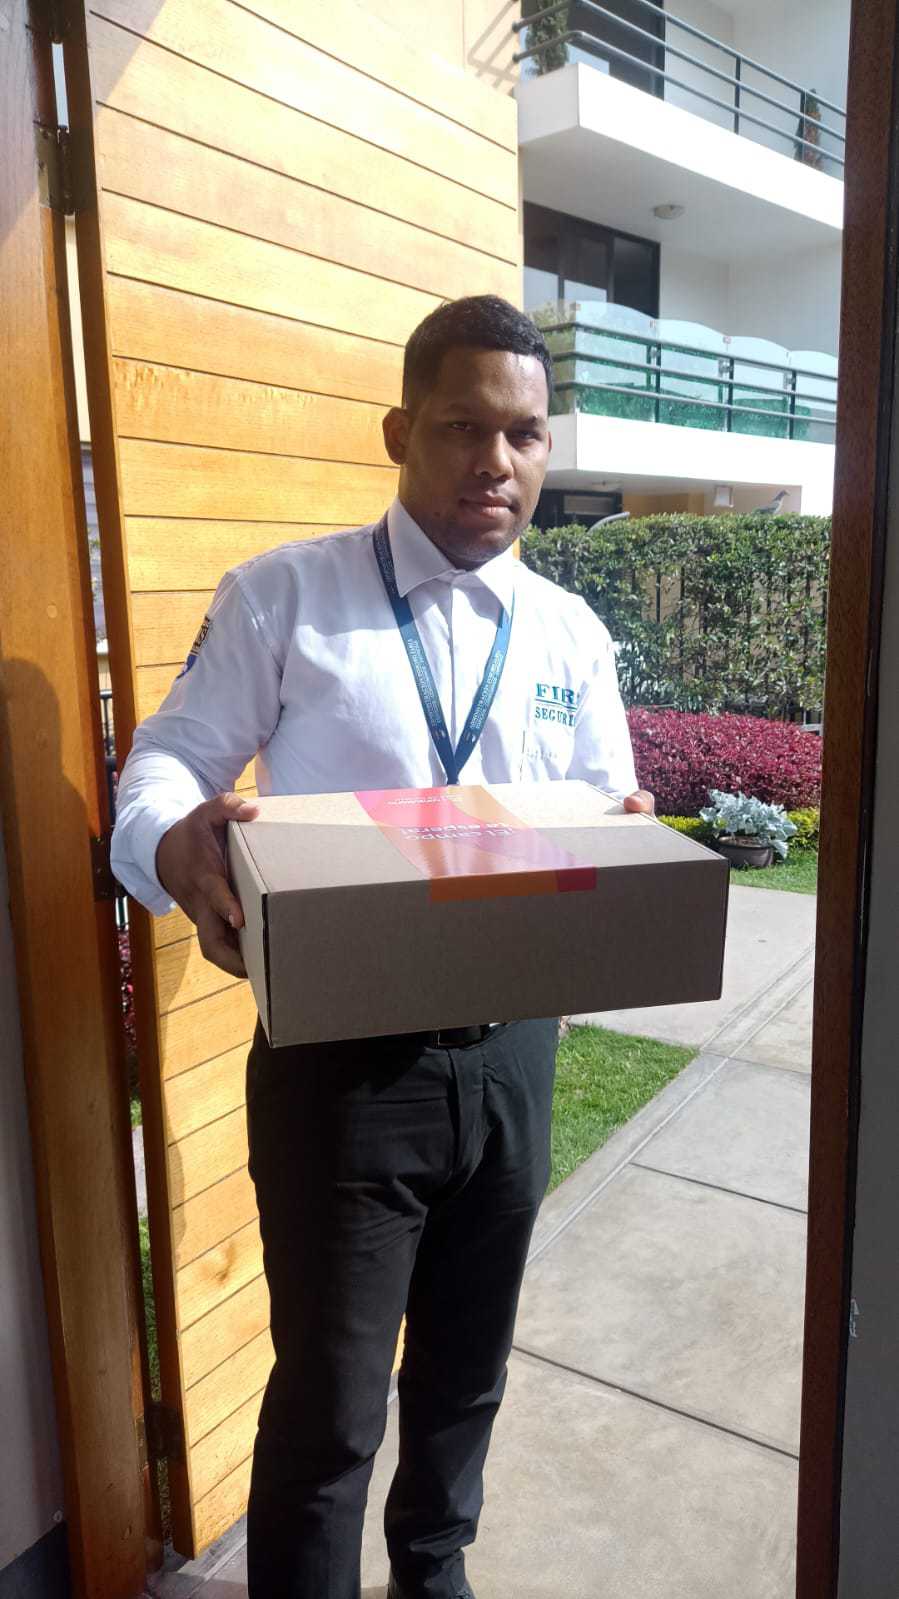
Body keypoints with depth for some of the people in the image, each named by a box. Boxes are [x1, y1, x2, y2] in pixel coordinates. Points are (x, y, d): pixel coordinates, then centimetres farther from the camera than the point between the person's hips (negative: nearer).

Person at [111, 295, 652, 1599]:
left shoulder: (571, 639, 6)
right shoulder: (280, 597, -6)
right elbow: (167, 763, -7)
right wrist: (178, 847, -30)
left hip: (511, 1053, 5)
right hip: (340, 1062, -4)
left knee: (468, 1363, 24)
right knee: (329, 1402, 8)